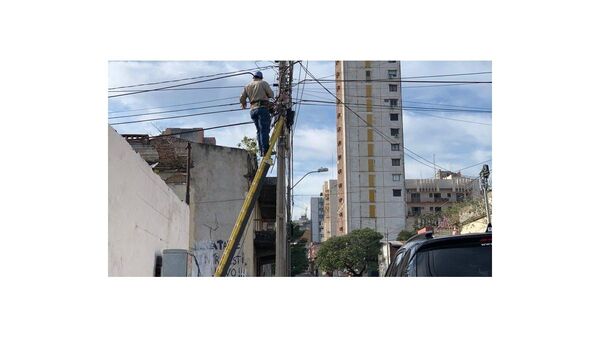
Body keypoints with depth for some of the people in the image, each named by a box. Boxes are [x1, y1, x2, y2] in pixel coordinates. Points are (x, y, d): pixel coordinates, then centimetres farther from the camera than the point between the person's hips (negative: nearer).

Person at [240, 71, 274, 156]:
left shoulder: (247, 86, 17)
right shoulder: (263, 83, 4)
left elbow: (242, 98, 14)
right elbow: (271, 94, 0)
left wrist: (243, 105, 35)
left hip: (253, 110, 5)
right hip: (262, 108, -5)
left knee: (259, 130, 10)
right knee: (264, 129, -11)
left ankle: (261, 151, 2)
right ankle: (265, 150, -21)